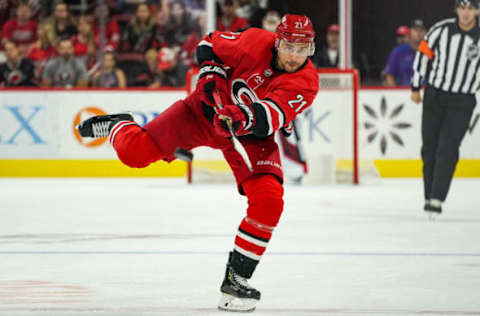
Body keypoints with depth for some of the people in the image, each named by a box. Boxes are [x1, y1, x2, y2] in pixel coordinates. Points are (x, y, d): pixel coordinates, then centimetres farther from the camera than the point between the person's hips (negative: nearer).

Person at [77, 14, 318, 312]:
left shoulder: (307, 82, -21)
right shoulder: (255, 43, -21)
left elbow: (272, 116, -38)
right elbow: (210, 44, -1)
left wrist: (245, 118, -56)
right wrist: (211, 74, -17)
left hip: (251, 136, 1)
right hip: (207, 111, -1)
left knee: (269, 200, -20)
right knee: (135, 152, -14)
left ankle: (237, 278, -4)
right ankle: (119, 125, 26)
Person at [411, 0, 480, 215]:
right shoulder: (442, 30, -6)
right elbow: (424, 53, 4)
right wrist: (416, 87, 7)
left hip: (462, 102, -2)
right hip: (434, 95, 2)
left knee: (447, 149, -12)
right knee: (429, 147, 7)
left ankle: (436, 200, -14)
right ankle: (429, 196, 18)